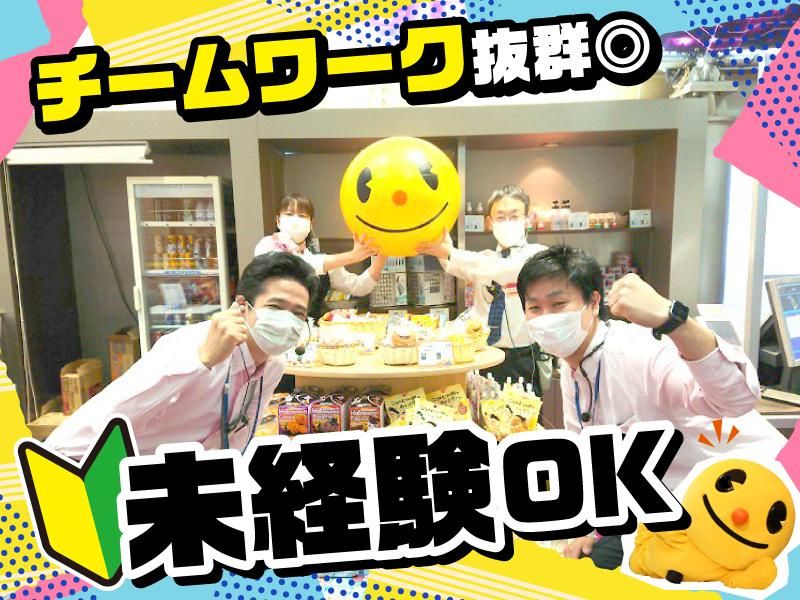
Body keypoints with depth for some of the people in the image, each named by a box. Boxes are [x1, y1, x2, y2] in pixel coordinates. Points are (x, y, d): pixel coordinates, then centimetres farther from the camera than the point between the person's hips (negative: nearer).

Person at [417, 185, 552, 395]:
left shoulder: (537, 254, -2)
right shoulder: (480, 259, 13)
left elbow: (506, 270, -22)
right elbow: (461, 268, -9)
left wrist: (452, 255, -30)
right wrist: (444, 253, -30)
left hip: (524, 360, -3)